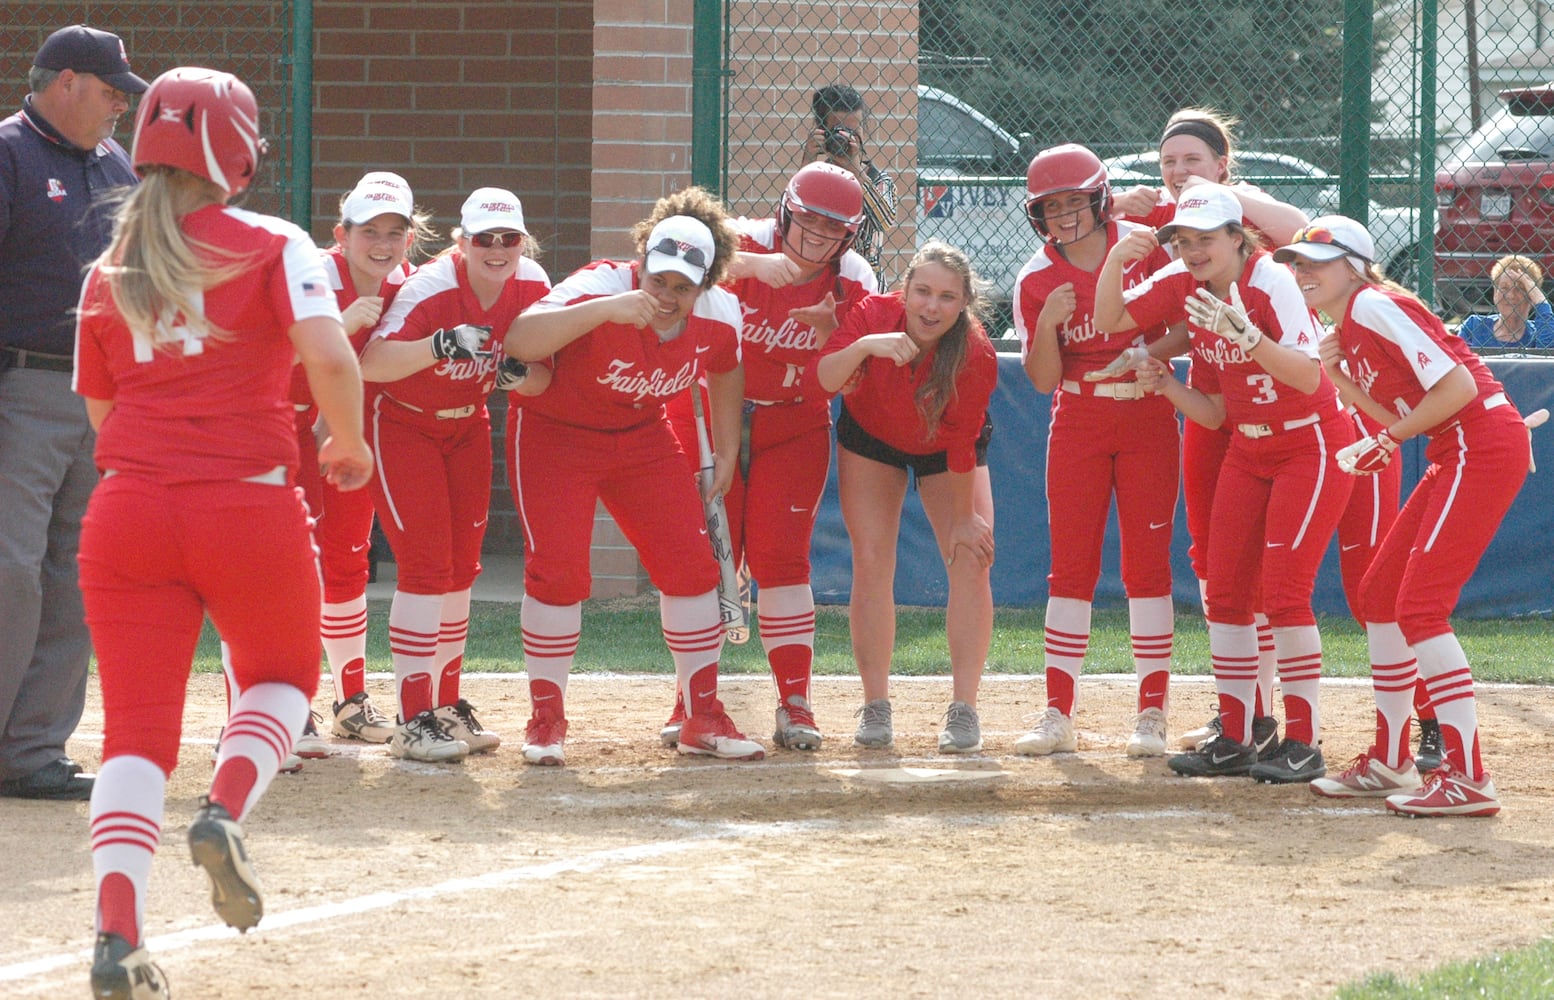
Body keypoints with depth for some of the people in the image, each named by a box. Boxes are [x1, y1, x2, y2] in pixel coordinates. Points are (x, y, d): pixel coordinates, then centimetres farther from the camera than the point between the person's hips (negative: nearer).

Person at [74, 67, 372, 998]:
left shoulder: (109, 273, 11)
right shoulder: (274, 248, -1)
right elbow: (330, 357, -15)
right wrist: (349, 442, 3)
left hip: (130, 512, 2)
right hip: (252, 508, -2)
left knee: (137, 728, 2)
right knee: (283, 675, 23)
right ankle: (227, 811, -6)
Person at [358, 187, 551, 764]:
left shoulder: (532, 286, -12)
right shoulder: (430, 290, -29)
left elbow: (543, 378, -3)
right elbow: (370, 364, -40)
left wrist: (518, 375, -26)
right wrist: (443, 344, -52)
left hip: (467, 427, 6)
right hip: (402, 427, -6)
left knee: (461, 565, 10)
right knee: (425, 562, -13)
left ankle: (447, 705, 21)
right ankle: (414, 720, -13)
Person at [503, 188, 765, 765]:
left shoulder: (721, 315, -15)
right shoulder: (602, 287, -31)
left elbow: (725, 375, 10)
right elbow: (518, 340, -47)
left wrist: (727, 454, 8)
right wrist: (604, 309, -56)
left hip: (643, 438, 5)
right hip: (556, 434, -5)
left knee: (690, 565, -1)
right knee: (557, 569, -15)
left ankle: (703, 719, 12)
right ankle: (546, 719, 0)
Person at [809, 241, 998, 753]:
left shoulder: (976, 355, -33)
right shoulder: (875, 316, -31)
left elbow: (962, 444, -25)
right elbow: (819, 382, -40)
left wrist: (964, 519, -17)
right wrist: (863, 346, -57)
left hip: (944, 452, -1)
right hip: (872, 441, 1)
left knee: (972, 561, -13)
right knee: (872, 562, -8)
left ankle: (964, 710, -8)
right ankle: (875, 707, -1)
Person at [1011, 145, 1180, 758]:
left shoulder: (1144, 248, -4)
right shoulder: (1036, 280, -2)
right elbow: (1044, 379, -4)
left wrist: (1153, 353, -17)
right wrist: (1047, 325, -21)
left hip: (1148, 420, -1)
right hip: (1078, 425, 1)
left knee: (1148, 564, -2)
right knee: (1070, 566, 0)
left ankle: (1151, 715, 1)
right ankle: (1058, 715, 3)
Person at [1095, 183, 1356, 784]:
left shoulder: (1271, 283, -22)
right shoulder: (1181, 287, -2)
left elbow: (1308, 377, -33)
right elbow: (1109, 320, 0)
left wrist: (1246, 334, -45)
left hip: (1312, 446, -7)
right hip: (1247, 451, 7)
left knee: (1284, 590, -14)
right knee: (1225, 592, 4)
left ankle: (1303, 744, -8)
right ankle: (1234, 740, 10)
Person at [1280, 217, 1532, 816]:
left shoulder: (1375, 308, -13)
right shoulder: (1346, 330, 16)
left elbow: (1457, 386, -19)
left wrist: (1389, 441, -11)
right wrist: (1337, 375, 2)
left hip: (1486, 445, -10)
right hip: (1455, 458, 10)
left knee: (1419, 606, -14)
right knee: (1380, 593, 14)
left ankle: (1468, 778, -17)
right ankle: (1389, 762, 22)